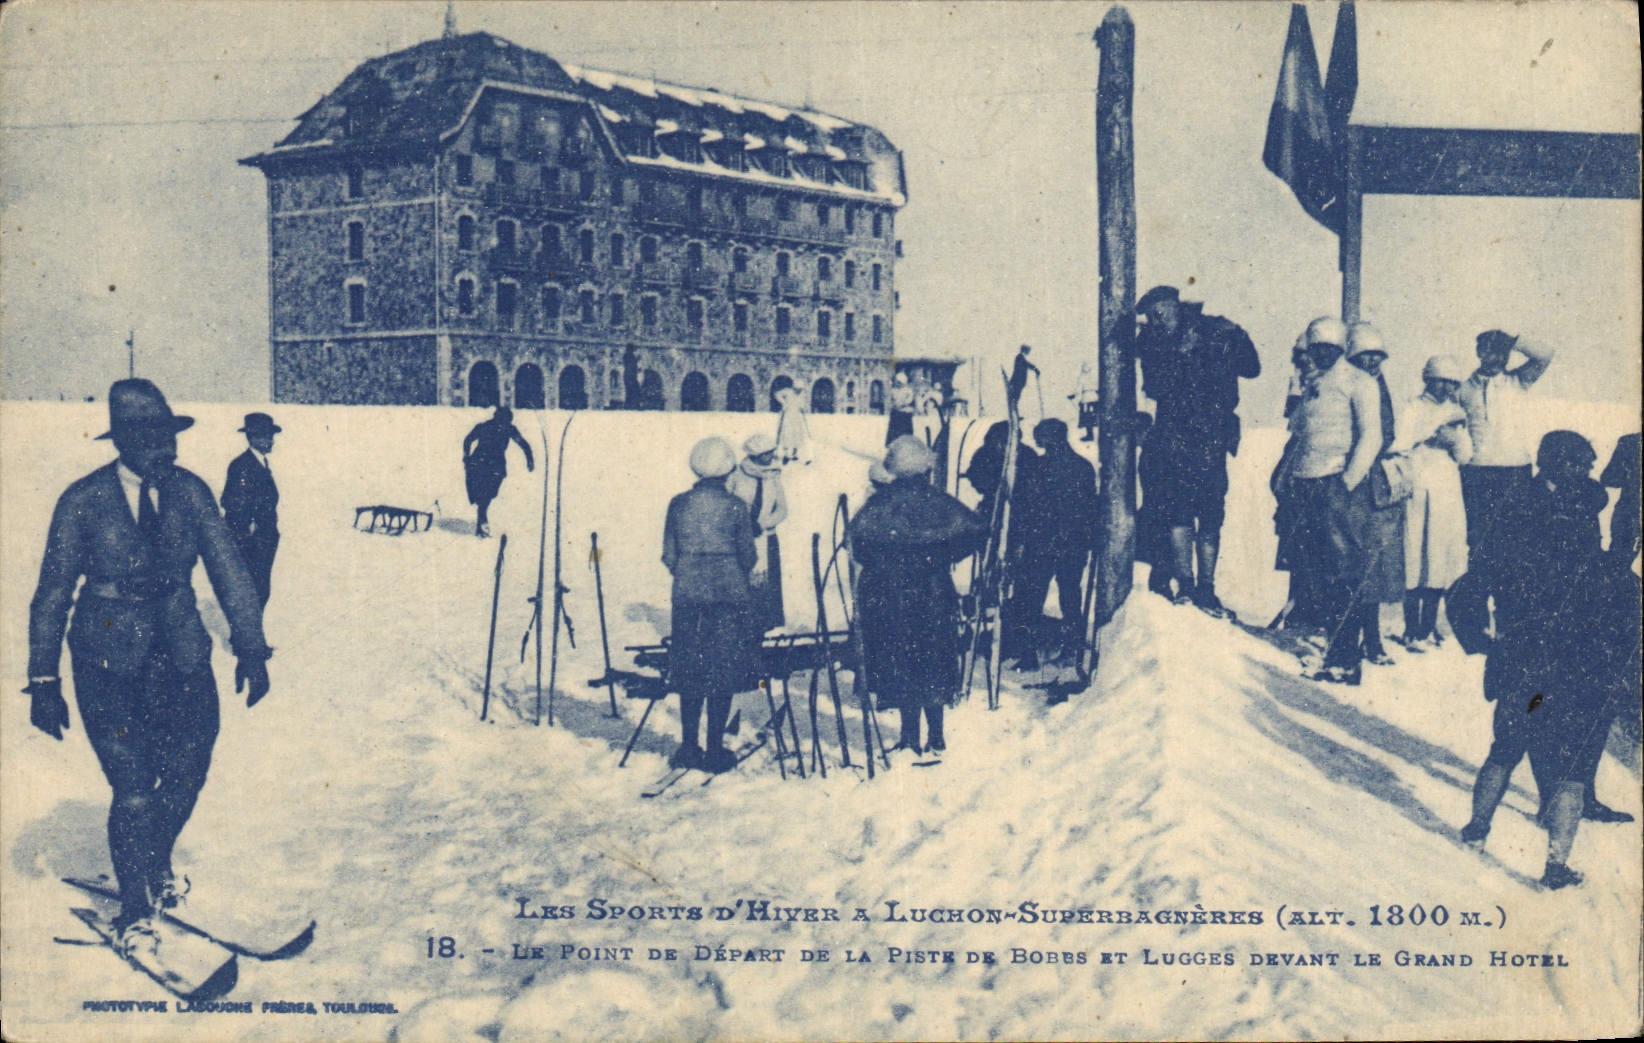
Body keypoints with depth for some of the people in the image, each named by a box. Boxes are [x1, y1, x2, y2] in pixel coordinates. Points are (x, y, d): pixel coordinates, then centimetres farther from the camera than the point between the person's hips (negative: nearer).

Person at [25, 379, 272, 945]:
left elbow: (229, 572, 0)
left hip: (181, 654, 3)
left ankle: (157, 866, 41)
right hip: (108, 662, -3)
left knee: (188, 771, 9)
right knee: (134, 793, -5)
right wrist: (44, 679, -4)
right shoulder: (84, 502, -7)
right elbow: (52, 595, -2)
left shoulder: (190, 492, -1)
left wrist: (251, 647, -7)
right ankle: (133, 909, 19)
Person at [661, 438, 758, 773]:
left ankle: (689, 748, 15)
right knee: (723, 673, 5)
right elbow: (748, 556, -1)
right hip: (729, 595, -3)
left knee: (689, 671, 12)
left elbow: (668, 555, 4)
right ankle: (714, 750, 6)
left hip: (687, 595, 3)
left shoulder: (678, 504, 0)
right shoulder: (734, 506, -7)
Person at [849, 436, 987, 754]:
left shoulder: (880, 502, -7)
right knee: (933, 665, 14)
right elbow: (975, 531, -6)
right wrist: (943, 557, 4)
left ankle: (911, 739, 6)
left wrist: (877, 564, -4)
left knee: (899, 665, 5)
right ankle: (935, 737, 19)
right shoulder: (938, 501, -1)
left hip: (887, 594, -2)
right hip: (933, 594, 2)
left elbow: (858, 535, -20)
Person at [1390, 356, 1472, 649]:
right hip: (1420, 494, -6)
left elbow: (1465, 456, 11)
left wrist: (1457, 436, -7)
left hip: (1449, 495, 6)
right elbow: (1399, 449, -9)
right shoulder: (1413, 410, 1)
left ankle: (1428, 628, 14)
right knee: (1416, 563, -7)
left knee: (1441, 561, 6)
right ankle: (1411, 632, -4)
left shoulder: (1454, 412, 18)